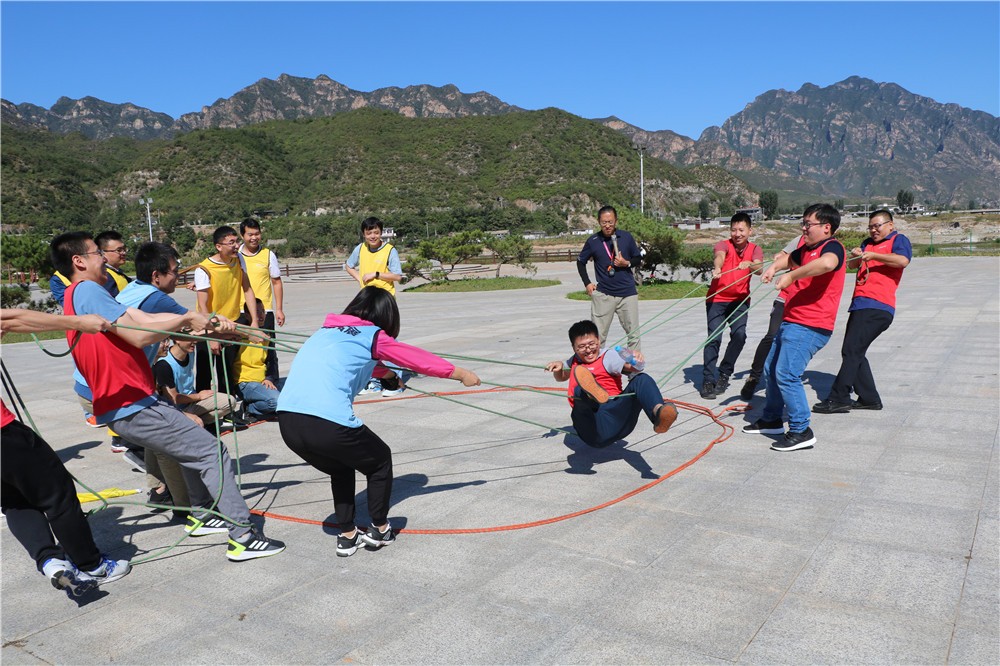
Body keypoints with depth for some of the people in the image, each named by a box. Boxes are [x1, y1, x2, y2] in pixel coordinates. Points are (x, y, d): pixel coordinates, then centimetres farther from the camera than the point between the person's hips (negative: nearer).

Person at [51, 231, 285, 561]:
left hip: (128, 403, 11)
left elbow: (145, 319, 6)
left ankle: (201, 516, 33)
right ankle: (243, 537, -8)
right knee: (212, 450, -9)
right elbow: (139, 335, -23)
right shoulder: (87, 291, -14)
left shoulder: (79, 294, 17)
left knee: (194, 443, 25)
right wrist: (187, 319, -10)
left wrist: (207, 322, -3)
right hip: (132, 407, -11)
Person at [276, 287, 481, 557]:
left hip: (287, 421, 6)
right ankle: (379, 529, 31)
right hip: (328, 423, -6)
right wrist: (462, 374, 36)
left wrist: (382, 369, 65)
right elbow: (420, 359, 21)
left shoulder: (327, 331, 25)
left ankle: (347, 535, 34)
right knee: (380, 460, 21)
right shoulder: (373, 336, 9)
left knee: (341, 467, 32)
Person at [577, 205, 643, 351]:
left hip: (627, 292, 1)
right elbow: (580, 261, 13)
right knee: (598, 335, 1)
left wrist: (627, 263, -10)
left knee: (634, 333, 5)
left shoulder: (627, 237, 0)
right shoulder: (593, 241, 0)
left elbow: (638, 258, 11)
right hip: (603, 294, 0)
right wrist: (587, 283, 4)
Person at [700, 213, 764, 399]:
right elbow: (719, 256, -30)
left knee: (739, 335, -17)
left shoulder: (755, 249, 4)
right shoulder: (723, 245, -5)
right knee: (714, 337, -15)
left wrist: (749, 264, -41)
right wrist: (717, 268, -54)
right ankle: (708, 380, -6)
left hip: (740, 300, 2)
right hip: (717, 299, -2)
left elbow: (759, 269, -17)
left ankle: (725, 373, 5)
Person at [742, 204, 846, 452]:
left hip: (810, 327, -11)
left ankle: (801, 432, -8)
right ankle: (771, 420, 34)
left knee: (786, 374, -17)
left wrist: (792, 275, -31)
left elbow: (827, 263, -38)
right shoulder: (806, 250, 15)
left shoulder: (833, 247, -13)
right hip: (791, 322, 11)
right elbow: (789, 258, 36)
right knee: (771, 368, 19)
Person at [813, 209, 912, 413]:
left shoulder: (898, 240, 4)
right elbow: (851, 265, 19)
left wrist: (873, 255, -13)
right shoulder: (868, 243, 25)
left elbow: (903, 260, -16)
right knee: (852, 353, 9)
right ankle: (869, 398, 17)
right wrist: (856, 256, -1)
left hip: (877, 307, -9)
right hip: (860, 305, 9)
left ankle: (839, 398, -12)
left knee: (851, 350, -14)